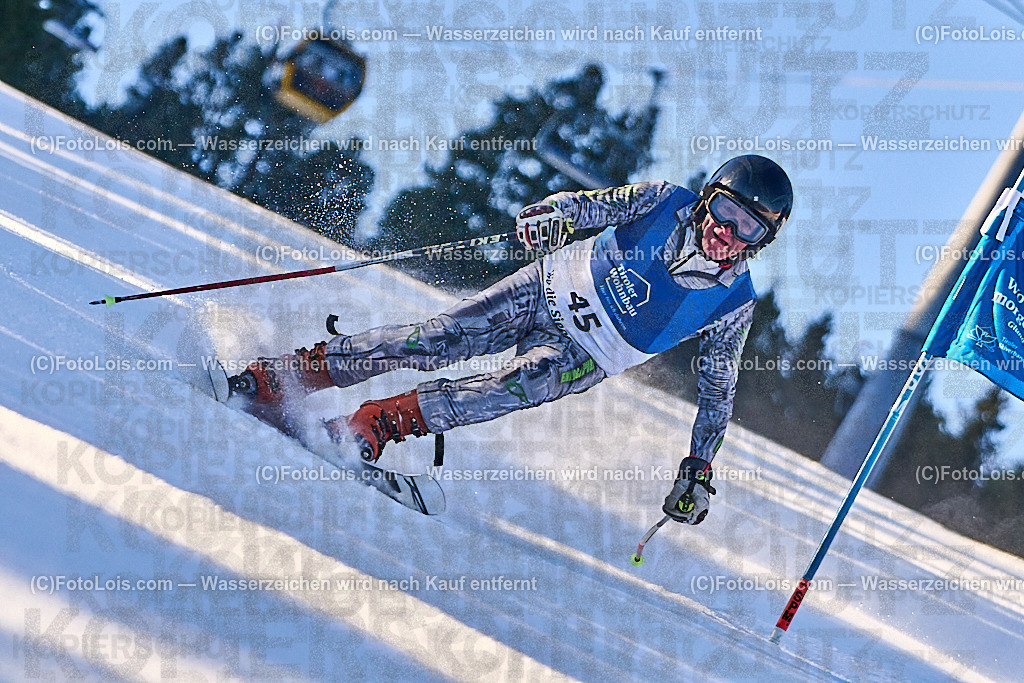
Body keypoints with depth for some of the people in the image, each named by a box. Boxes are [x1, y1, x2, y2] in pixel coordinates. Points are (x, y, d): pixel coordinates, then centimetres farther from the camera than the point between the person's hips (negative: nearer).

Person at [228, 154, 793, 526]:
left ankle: (377, 425, -31)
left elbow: (718, 389, -1)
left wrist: (698, 470, -4)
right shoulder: (665, 204, -14)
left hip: (583, 358, 0)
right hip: (550, 289, 0)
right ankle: (280, 377, -7)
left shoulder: (733, 306, -13)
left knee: (513, 390, -29)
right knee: (436, 340, -13)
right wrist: (551, 214, -32)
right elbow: (590, 205, -8)